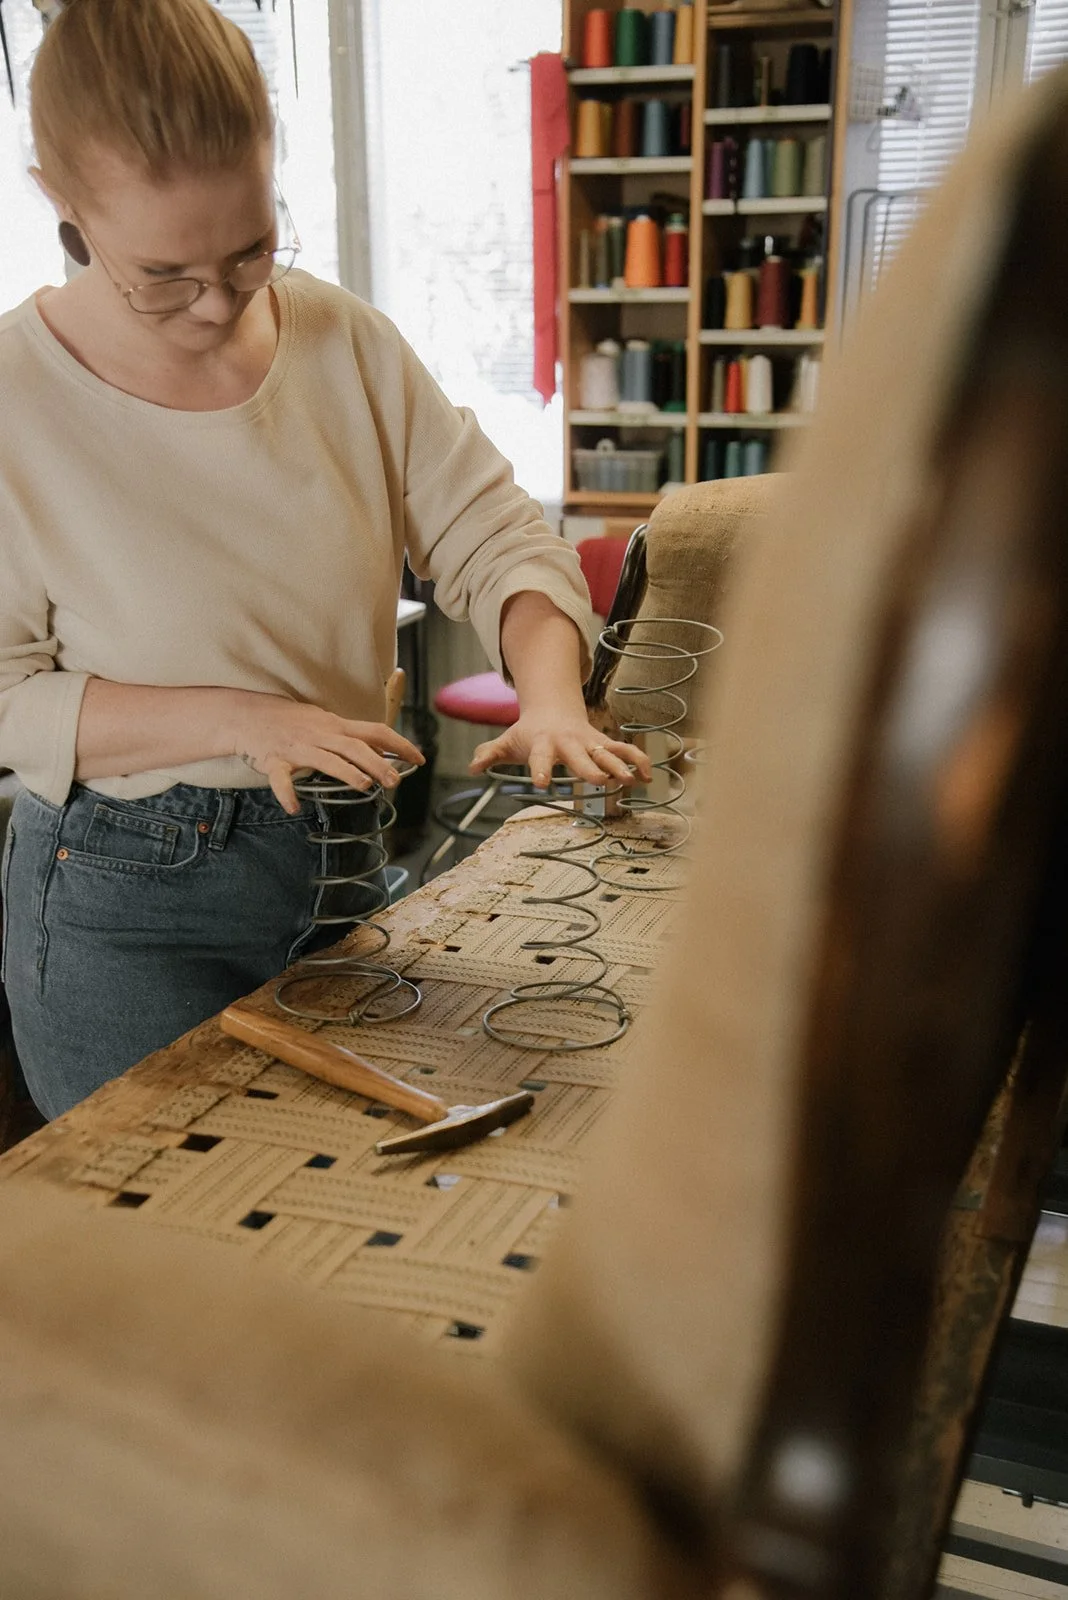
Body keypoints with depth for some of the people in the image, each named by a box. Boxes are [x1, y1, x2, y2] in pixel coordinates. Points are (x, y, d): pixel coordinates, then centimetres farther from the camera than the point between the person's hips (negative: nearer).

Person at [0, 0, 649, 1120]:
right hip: (130, 909, -4)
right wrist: (242, 719, -22)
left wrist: (550, 697, -19)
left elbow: (496, 536, 0)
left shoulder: (347, 342, -2)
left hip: (350, 869, 4)